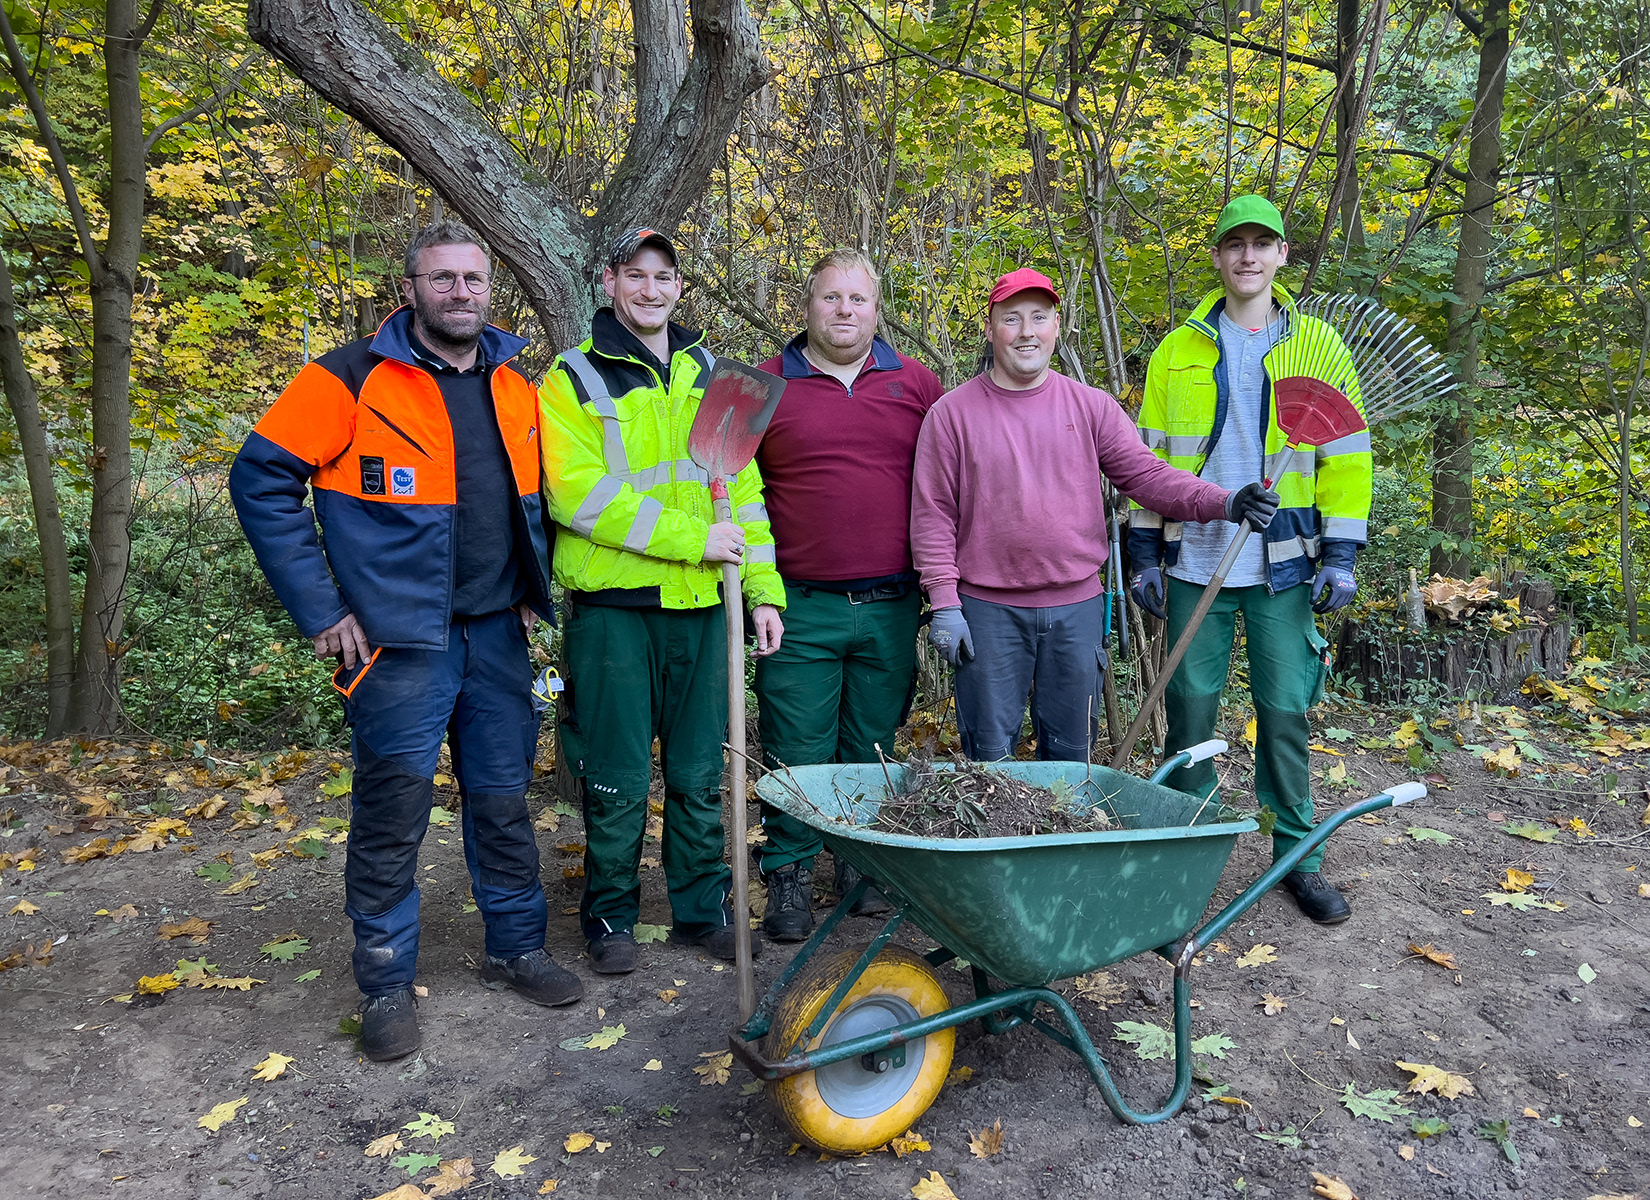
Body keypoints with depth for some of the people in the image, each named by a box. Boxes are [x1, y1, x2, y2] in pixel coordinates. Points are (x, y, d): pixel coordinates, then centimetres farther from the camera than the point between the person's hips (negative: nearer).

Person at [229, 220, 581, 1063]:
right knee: (392, 819, 2)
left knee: (504, 802, 15)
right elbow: (261, 481, -8)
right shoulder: (354, 380, -8)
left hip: (496, 638, 5)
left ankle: (516, 949, 31)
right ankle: (386, 986, 19)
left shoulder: (513, 382, 9)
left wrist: (532, 588, 13)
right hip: (400, 645, -5)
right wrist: (320, 610, -10)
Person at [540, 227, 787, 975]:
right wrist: (689, 537, -18)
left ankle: (702, 907, 27)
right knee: (617, 776, 5)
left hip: (700, 604, 4)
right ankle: (610, 916, 23)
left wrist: (763, 589, 5)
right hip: (613, 604, -4)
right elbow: (577, 492, -14)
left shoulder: (709, 375, 14)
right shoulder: (575, 379, -1)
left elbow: (743, 486, 13)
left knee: (700, 770, 12)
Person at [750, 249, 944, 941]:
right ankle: (789, 876, 19)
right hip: (800, 607, -2)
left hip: (891, 605, 2)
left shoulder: (916, 385, 8)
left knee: (873, 748, 13)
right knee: (797, 753, 3)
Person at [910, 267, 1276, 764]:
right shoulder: (952, 413, -2)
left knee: (1070, 754, 14)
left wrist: (1223, 502, -15)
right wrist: (944, 602, -8)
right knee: (989, 755, 7)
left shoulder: (1092, 407, 5)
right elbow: (932, 515, -3)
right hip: (987, 611, -2)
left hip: (1076, 609, 2)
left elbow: (1146, 473, 1)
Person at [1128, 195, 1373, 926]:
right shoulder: (1178, 351, 6)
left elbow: (1347, 456, 5)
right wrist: (1144, 552, 2)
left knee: (1285, 711, 4)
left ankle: (1298, 856, 19)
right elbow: (1150, 457, 7)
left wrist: (1341, 555, -2)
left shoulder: (1319, 346, 6)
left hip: (1282, 567, 0)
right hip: (1194, 563, 1)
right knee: (1190, 705, 6)